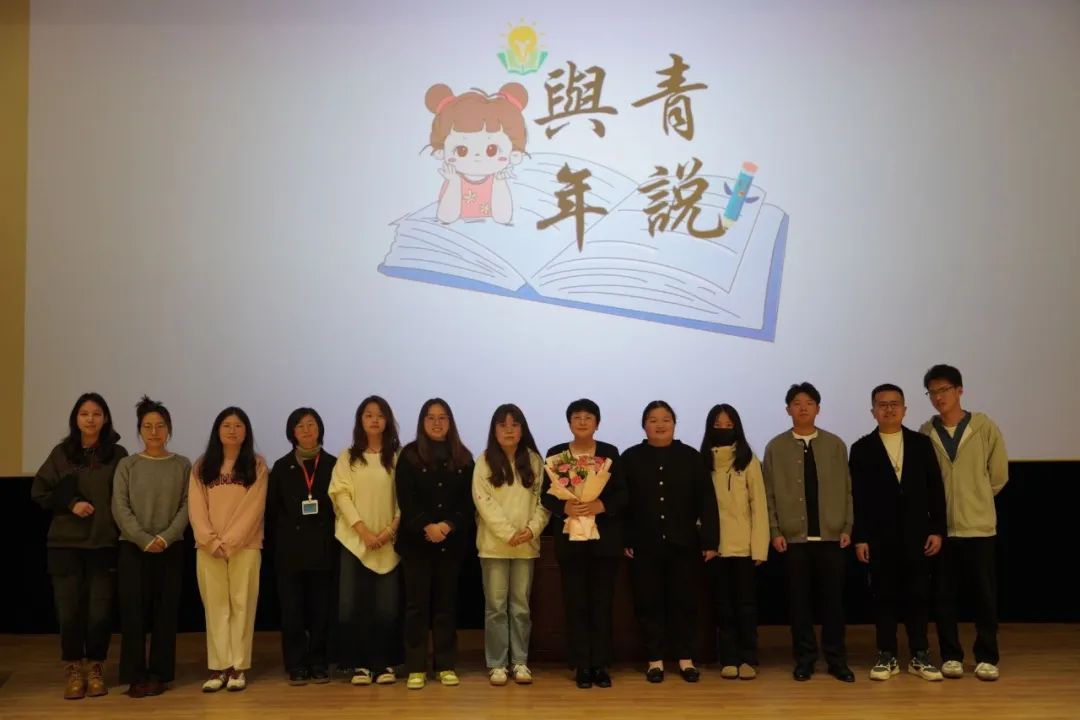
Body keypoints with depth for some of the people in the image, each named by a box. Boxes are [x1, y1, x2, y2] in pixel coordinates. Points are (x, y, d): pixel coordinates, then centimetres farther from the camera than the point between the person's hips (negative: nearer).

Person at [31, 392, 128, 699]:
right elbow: (38, 491, 6)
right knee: (69, 609, 1)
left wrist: (121, 528, -7)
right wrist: (70, 503, -8)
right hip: (65, 542, 1)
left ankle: (95, 669, 15)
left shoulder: (117, 454, 2)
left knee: (100, 610, 0)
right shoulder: (61, 453, 6)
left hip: (105, 543, -1)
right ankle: (74, 671, 14)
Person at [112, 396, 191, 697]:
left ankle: (159, 675, 9)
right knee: (133, 611, -2)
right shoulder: (127, 465, 3)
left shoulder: (182, 465, 5)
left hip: (171, 548, 1)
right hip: (133, 547, 0)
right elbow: (120, 508, -3)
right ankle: (135, 676, 5)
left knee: (165, 611, 2)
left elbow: (187, 506, -1)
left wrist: (166, 537, -14)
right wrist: (144, 539, -13)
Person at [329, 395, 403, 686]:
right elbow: (340, 495, -1)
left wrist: (391, 529, -12)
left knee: (387, 606, -1)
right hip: (354, 540, 1)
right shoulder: (347, 457, 9)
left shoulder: (398, 456, 7)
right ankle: (359, 664, 6)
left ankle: (384, 664, 9)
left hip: (389, 542, 0)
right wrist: (364, 530, -12)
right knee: (352, 605, -2)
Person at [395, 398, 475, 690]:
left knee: (446, 602, 6)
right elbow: (406, 499, -5)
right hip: (416, 540, -2)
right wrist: (426, 527, -17)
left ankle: (446, 666, 12)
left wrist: (448, 525, -13)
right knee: (417, 603, 0)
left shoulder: (463, 458, 8)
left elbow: (467, 500, 3)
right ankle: (416, 668, 5)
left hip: (451, 542, 2)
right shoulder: (410, 455, 1)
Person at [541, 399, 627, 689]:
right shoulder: (556, 453, 5)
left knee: (602, 602, 3)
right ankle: (581, 665, 8)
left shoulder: (610, 453, 4)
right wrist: (565, 507, -17)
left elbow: (622, 494, 0)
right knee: (576, 603, 2)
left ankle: (601, 664, 10)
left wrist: (601, 506, -18)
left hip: (605, 539, 0)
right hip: (570, 539, 0)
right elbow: (546, 496, 2)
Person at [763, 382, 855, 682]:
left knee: (833, 599, 4)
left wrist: (847, 527, -1)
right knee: (799, 600, 4)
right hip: (793, 536, 0)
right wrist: (775, 531, -4)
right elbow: (769, 493, 3)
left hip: (831, 535, 1)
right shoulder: (776, 447, 4)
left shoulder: (835, 444, 6)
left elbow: (846, 489, 6)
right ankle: (805, 658, 13)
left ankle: (836, 659, 12)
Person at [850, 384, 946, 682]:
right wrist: (859, 538, -6)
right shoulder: (862, 448, 2)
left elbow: (935, 489, 5)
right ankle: (887, 656, 11)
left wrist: (937, 530, -2)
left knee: (918, 596, 4)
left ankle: (920, 656, 13)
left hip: (917, 534, 1)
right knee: (884, 597, 3)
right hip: (880, 537, -1)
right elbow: (857, 497, -1)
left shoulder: (922, 443, 7)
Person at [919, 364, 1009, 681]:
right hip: (940, 527, 1)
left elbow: (999, 475, 6)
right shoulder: (925, 433, 0)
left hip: (979, 526, -1)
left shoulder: (985, 427, -3)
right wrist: (944, 501, 7)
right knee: (944, 595, 6)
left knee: (985, 595, 3)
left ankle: (987, 657, 15)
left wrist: (975, 498, 11)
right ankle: (951, 656, 17)